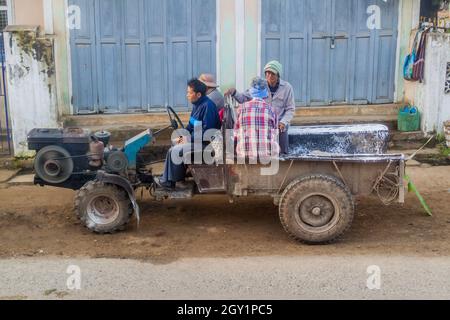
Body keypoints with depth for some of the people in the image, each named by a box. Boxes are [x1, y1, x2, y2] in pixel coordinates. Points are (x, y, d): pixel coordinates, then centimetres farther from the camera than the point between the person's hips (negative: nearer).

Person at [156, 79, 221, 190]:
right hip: (196, 139, 10)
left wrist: (189, 139, -18)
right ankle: (167, 179, 7)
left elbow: (207, 132, -25)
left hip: (206, 143, -10)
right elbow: (191, 125, 19)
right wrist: (183, 136, 4)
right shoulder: (198, 105, 10)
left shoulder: (207, 106, -21)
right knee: (173, 150, 4)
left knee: (176, 151, -16)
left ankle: (169, 182, -2)